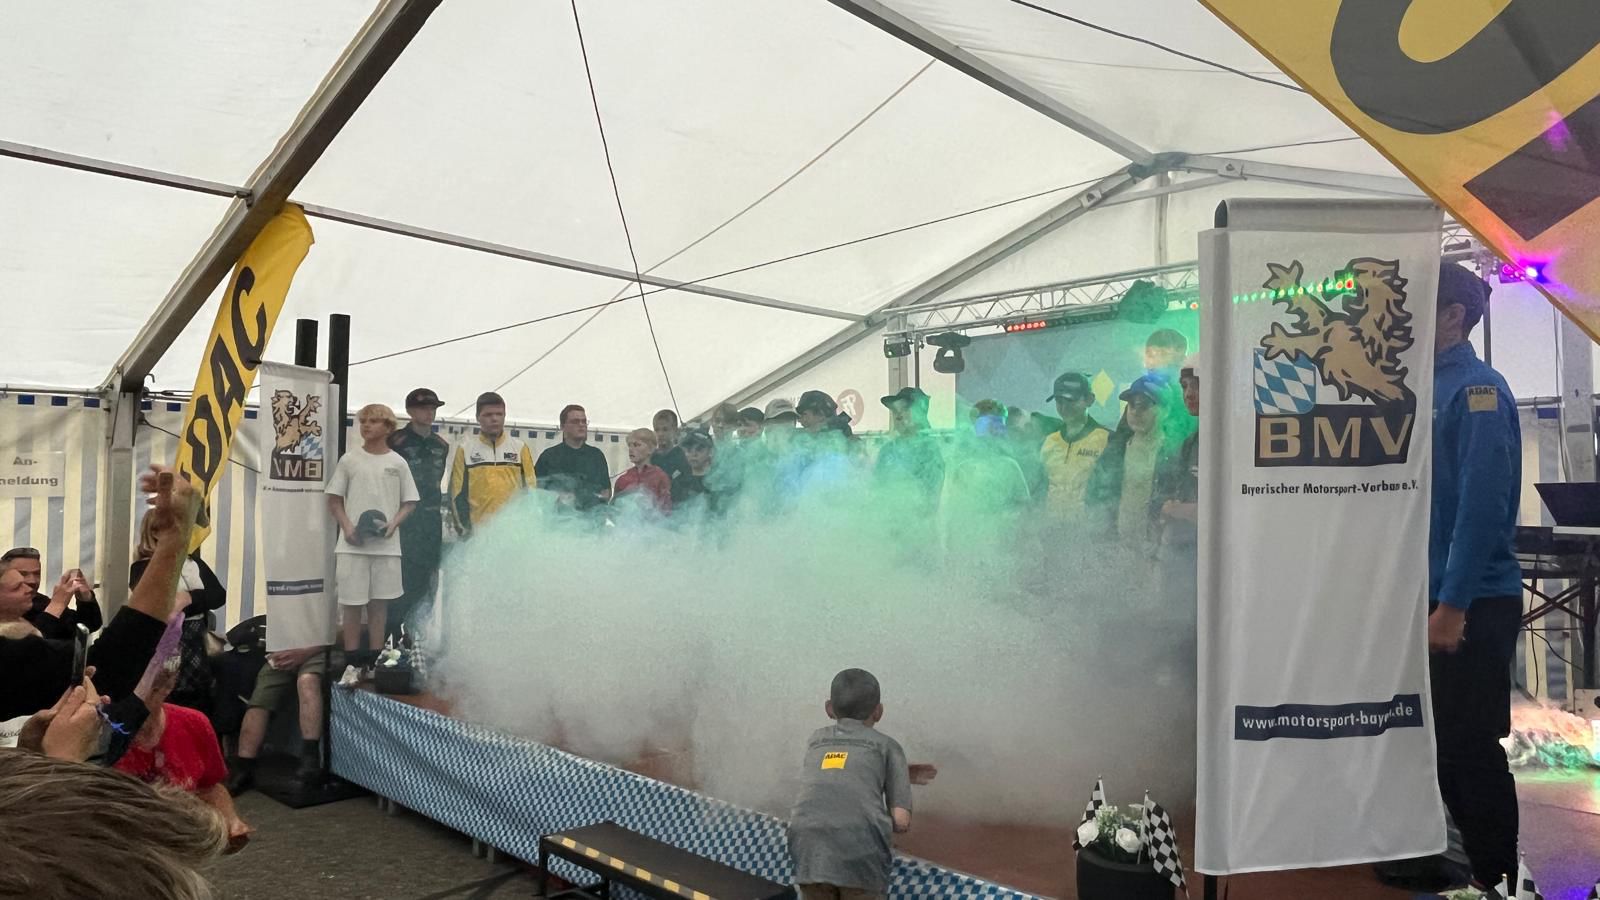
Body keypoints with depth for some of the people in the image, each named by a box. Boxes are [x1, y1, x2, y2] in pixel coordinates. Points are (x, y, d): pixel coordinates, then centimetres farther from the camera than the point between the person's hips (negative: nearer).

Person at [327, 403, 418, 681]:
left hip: (386, 545, 1)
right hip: (353, 545, -1)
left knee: (379, 603, 8)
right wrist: (347, 527, -9)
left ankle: (375, 660, 18)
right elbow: (334, 499, 6)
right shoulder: (349, 460, 4)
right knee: (352, 603, 1)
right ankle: (352, 662, 11)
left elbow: (409, 502, 9)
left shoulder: (398, 463, 5)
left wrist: (393, 524, -9)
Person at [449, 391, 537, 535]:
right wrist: (464, 529, -2)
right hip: (478, 532, -1)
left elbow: (530, 489, 10)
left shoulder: (520, 448, 9)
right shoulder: (465, 449, 6)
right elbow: (457, 493, 6)